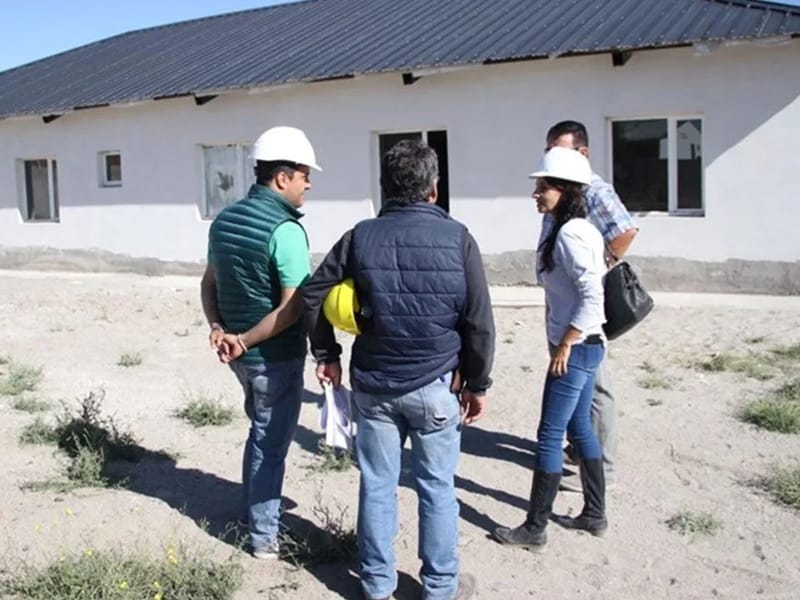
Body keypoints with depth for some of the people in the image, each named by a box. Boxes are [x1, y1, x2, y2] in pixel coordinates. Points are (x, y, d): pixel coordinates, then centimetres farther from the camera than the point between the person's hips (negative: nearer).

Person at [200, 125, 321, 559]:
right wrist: (245, 340, -17)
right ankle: (264, 537, 18)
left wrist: (219, 328, -2)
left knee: (259, 432, 25)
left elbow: (210, 283, 10)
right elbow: (293, 307, -24)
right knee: (271, 443, 6)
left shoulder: (224, 219, 5)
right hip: (276, 356, -8)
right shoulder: (284, 230, -20)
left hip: (243, 354, 8)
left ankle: (251, 514, 39)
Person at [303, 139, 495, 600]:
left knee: (377, 486, 11)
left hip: (373, 384, 2)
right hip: (435, 385, -2)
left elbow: (315, 294, 5)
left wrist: (327, 354, 15)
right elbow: (479, 321, -5)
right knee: (437, 488, 10)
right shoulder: (456, 237, -6)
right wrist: (477, 383, 5)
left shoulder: (362, 236, 0)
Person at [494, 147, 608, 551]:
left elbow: (592, 296, -24)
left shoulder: (569, 234, -18)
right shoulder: (578, 229, 12)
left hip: (575, 348, -10)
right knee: (579, 429, 17)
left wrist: (564, 345, -20)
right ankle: (594, 514, 29)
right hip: (584, 346, 10)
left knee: (550, 436, -3)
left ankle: (535, 529, 7)